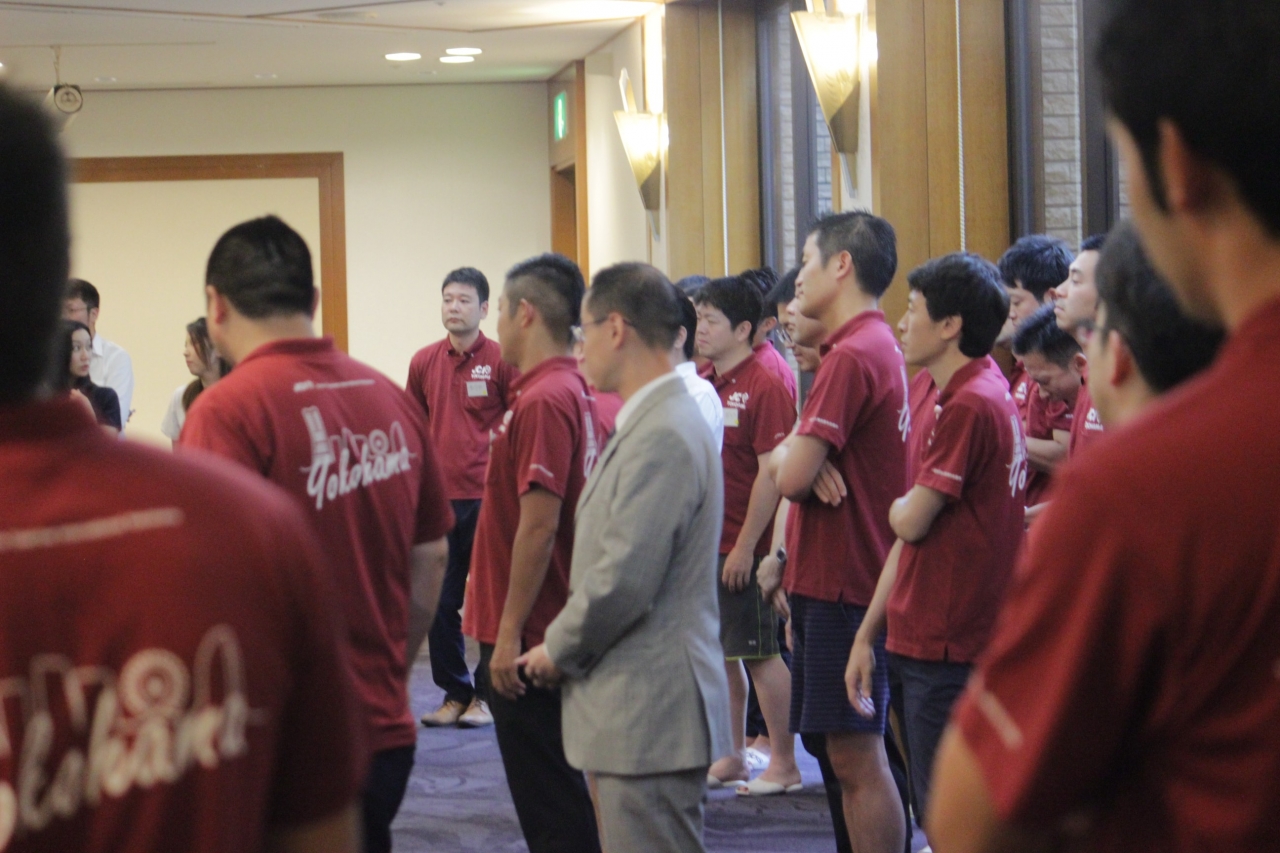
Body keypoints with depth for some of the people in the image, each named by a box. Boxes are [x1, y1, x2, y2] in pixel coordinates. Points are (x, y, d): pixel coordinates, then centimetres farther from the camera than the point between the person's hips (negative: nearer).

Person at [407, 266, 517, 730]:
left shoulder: (501, 361, -4)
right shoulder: (424, 362, 8)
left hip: (487, 497, -4)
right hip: (439, 497, 4)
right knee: (439, 603, 7)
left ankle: (486, 695, 12)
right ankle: (454, 693, 18)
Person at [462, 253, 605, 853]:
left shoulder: (543, 400, -18)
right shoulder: (575, 391, 10)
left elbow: (538, 526, -23)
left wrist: (509, 635, -19)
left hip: (527, 641, -10)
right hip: (554, 635, 10)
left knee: (551, 804, -3)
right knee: (558, 791, 17)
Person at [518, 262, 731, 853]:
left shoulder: (662, 436, -19)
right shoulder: (654, 421, 15)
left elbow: (623, 579, -23)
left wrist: (558, 649, -8)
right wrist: (568, 645, 14)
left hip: (649, 712, -10)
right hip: (639, 705, 10)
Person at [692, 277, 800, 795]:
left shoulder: (764, 387, -13)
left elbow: (771, 473, -17)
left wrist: (746, 546, -18)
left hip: (744, 548, -8)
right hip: (704, 545, 8)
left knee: (760, 654, -1)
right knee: (720, 653, 13)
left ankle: (784, 764, 8)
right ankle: (732, 757, 23)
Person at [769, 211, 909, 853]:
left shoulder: (852, 357, -17)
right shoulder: (876, 346, 16)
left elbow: (790, 477, -21)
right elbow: (783, 463, 16)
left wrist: (790, 454, 1)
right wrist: (801, 457, -7)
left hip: (842, 585, -10)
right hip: (831, 578, 10)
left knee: (856, 756, -7)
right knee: (849, 755, 14)